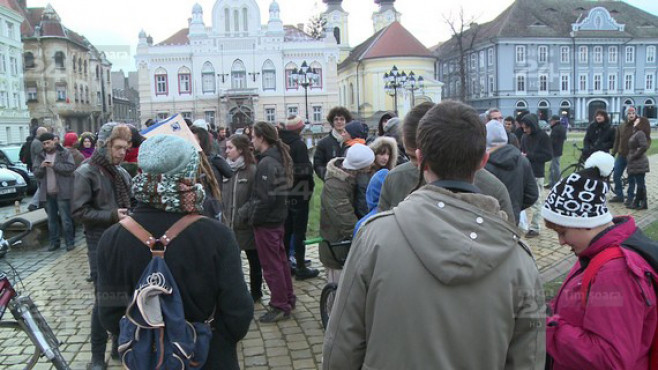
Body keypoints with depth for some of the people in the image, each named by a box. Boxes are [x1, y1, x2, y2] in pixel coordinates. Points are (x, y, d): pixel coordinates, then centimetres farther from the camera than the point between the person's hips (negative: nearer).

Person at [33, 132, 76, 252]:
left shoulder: (65, 153, -2)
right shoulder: (40, 156, 11)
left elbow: (71, 167, -13)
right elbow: (35, 172, 9)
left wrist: (54, 165, -19)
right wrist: (41, 167, -12)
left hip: (62, 192, -5)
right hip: (47, 193, 5)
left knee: (66, 219, -2)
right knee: (51, 220, 12)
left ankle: (70, 242, 7)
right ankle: (54, 242, 21)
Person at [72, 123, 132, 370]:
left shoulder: (121, 173, 9)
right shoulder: (86, 173, -8)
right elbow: (79, 212, -13)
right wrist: (112, 215, -20)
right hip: (101, 244, -6)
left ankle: (120, 345, 29)